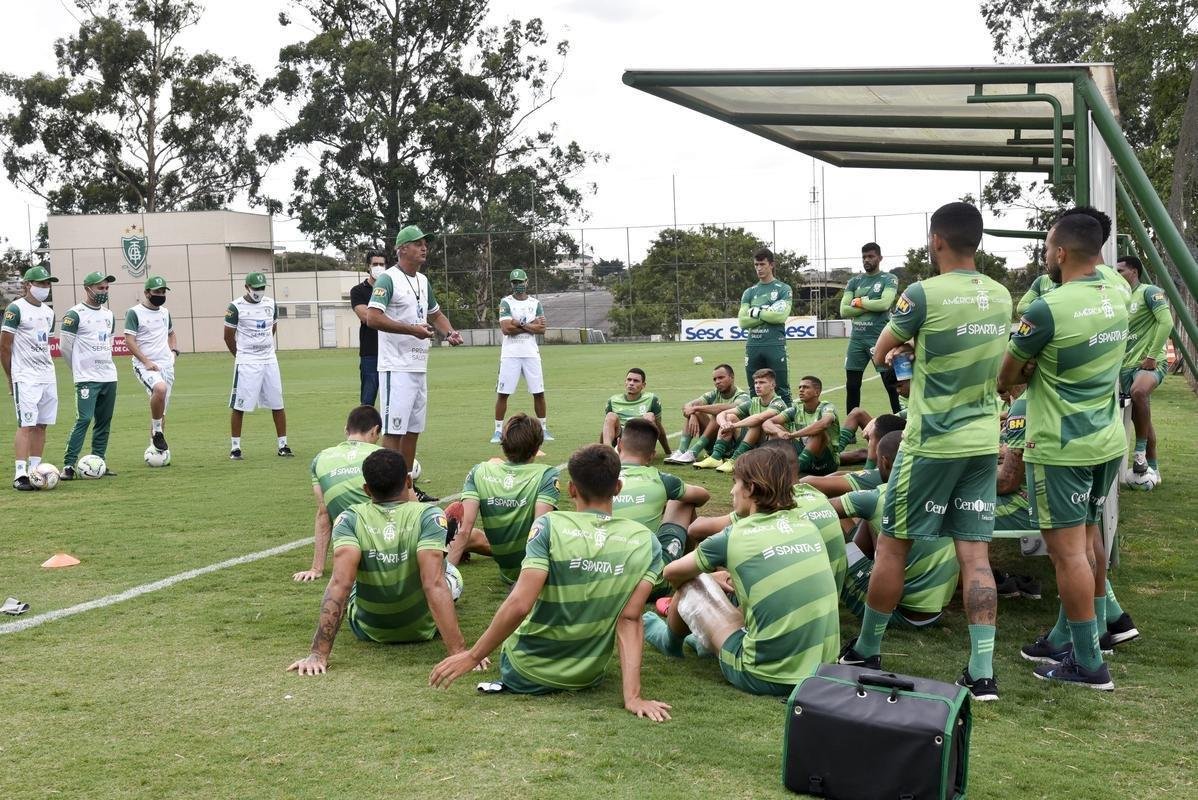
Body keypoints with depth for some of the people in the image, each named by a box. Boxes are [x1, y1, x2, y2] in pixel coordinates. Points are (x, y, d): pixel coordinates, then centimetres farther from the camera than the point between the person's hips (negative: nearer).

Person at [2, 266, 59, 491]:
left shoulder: (48, 312, 14)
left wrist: (44, 366, 15)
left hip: (47, 376, 7)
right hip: (25, 378, -7)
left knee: (41, 425, 7)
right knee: (26, 425, -10)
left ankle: (35, 470, 12)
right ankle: (20, 474, -9)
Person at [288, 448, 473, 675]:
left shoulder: (350, 520, -21)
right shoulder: (429, 516, -24)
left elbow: (339, 584, -32)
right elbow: (434, 584, -34)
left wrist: (319, 654, -33)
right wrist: (458, 652, -36)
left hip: (367, 631, 1)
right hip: (423, 629, -1)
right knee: (449, 572, 30)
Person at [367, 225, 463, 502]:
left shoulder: (423, 281, 16)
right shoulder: (388, 279, -10)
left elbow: (435, 314, 29)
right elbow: (373, 318, -21)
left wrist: (449, 332, 8)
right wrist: (413, 329, -23)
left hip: (419, 367, 9)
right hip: (396, 368, -9)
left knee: (413, 429, 13)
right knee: (393, 430, -8)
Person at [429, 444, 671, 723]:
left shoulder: (550, 525, -18)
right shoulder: (646, 542, -10)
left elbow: (520, 604, -25)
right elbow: (630, 620, -17)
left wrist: (472, 656, -15)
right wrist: (633, 696, -19)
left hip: (523, 673, -3)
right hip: (589, 676, 3)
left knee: (515, 593, 27)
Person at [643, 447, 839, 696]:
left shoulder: (734, 537, -10)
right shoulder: (808, 526, 3)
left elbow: (671, 573, 8)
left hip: (765, 678, -5)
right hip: (822, 672, 5)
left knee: (691, 584, 11)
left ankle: (671, 641, 40)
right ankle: (709, 639, 47)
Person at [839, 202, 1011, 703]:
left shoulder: (923, 295, -15)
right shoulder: (1001, 297, 6)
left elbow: (880, 352, 1)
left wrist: (886, 351, 23)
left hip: (931, 443, -6)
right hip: (984, 441, 6)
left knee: (892, 546, 8)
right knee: (975, 554, 5)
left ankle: (866, 652, 21)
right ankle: (982, 672, 4)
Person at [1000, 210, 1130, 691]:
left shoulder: (1046, 309, -20)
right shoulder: (1117, 302, 5)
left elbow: (1006, 378, -9)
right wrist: (1044, 370, -1)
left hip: (1061, 449, -8)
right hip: (1107, 441, 8)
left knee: (1067, 549, -1)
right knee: (1086, 539, 17)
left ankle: (1088, 664, 5)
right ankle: (1066, 638, 30)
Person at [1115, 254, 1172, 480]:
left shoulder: (1149, 292, -4)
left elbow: (1166, 322, -16)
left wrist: (1152, 356, -19)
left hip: (1149, 363, -9)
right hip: (1127, 365, 9)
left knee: (1138, 392, -38)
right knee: (1141, 417, 11)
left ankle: (1141, 449, -26)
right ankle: (1152, 468, 19)